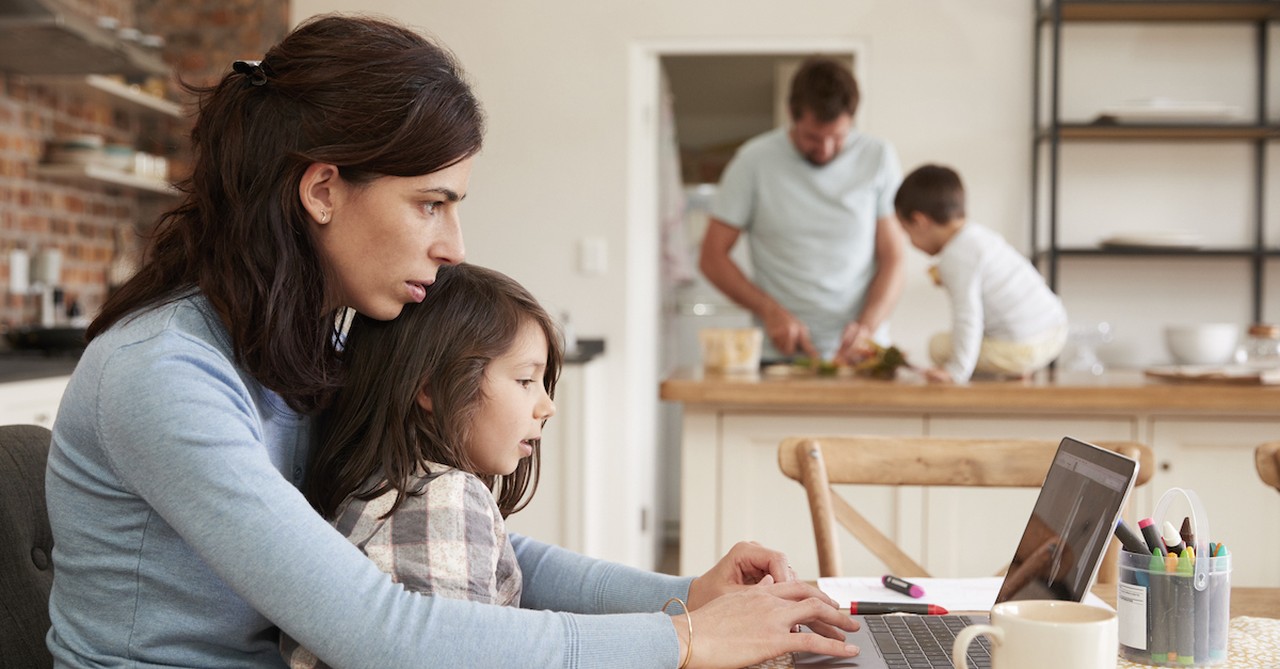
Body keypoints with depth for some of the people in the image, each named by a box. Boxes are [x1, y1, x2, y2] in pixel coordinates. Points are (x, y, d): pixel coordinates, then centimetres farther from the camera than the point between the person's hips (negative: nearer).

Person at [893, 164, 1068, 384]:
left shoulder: (955, 257, -16)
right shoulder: (980, 234, 12)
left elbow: (967, 317, -22)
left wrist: (957, 371, -22)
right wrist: (947, 279, 38)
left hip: (1022, 349, -9)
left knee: (939, 345, -2)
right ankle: (1016, 372, 15)